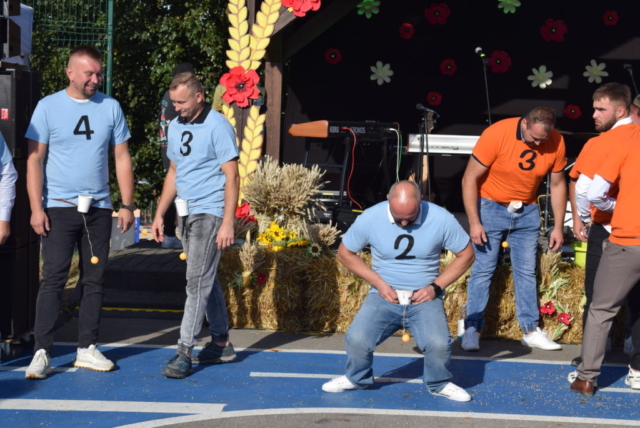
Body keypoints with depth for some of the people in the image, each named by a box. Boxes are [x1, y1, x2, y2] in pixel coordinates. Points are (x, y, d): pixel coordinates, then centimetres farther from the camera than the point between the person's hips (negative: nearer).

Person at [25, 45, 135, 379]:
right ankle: (42, 352, -1)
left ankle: (87, 349, 15)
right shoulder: (49, 107, -1)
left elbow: (122, 158, 9)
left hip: (99, 209, 3)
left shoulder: (110, 107, 6)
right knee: (53, 279, -6)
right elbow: (34, 159, -3)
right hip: (59, 208, -3)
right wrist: (36, 208, -10)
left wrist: (127, 205, 3)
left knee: (94, 281, 7)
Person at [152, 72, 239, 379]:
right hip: (187, 214, 8)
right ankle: (221, 343, 23)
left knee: (198, 281, -9)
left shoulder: (217, 127, -10)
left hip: (210, 212, -8)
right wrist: (160, 214, 16)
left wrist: (227, 223, -18)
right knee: (205, 280, 13)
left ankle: (184, 352, -7)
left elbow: (232, 177, -13)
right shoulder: (175, 127, 13)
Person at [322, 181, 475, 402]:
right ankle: (357, 378, 14)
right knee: (357, 339, -21)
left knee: (439, 344, -25)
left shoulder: (441, 219, -12)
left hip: (425, 298, -1)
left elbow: (466, 255, 0)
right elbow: (345, 253, 2)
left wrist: (436, 287, -10)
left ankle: (439, 384, 9)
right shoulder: (370, 218, -11)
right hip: (384, 295, 1)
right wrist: (379, 283, -9)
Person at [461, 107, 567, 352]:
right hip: (491, 207, -3)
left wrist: (558, 226, 2)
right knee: (483, 270, -5)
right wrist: (474, 222, -19)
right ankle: (471, 330, 2)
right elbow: (470, 179, -17)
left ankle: (531, 332, 13)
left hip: (527, 212, 4)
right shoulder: (497, 134, -23)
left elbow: (557, 185, 3)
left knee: (526, 272, 5)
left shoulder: (556, 142, -11)